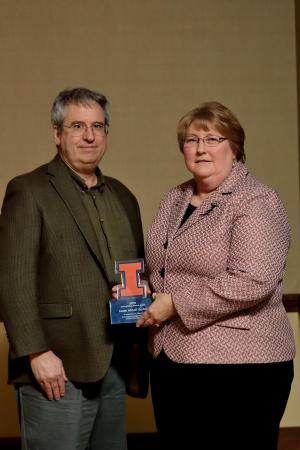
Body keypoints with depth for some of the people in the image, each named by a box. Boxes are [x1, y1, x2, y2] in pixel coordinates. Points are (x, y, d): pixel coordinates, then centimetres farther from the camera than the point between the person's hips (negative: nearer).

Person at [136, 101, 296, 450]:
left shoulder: (255, 202, -10)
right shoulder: (174, 200, 14)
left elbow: (253, 282, -22)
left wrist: (176, 303, -17)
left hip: (239, 363, -7)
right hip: (169, 359, 7)